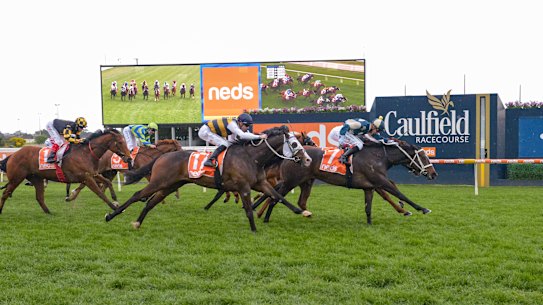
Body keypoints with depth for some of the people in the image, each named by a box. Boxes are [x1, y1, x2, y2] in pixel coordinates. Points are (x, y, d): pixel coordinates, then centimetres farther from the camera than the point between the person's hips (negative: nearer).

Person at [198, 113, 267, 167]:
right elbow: (242, 135, -39)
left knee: (229, 145, 8)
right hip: (205, 131, -9)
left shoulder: (235, 125, 2)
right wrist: (259, 136, -39)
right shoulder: (232, 124, -25)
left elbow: (232, 140, 11)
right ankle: (209, 161, -24)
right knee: (224, 144, -19)